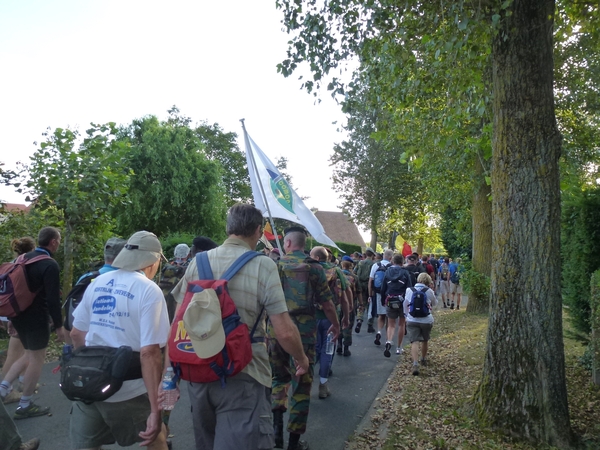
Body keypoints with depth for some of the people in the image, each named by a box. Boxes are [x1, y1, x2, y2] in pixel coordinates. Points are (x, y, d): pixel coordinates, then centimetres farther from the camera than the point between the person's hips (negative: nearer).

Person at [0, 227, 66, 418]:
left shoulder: (24, 258, 7)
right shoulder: (50, 265, -19)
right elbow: (53, 300, -21)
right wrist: (59, 326, -13)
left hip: (19, 315, 8)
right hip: (35, 318, -8)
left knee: (29, 355, 23)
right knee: (37, 359, 5)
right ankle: (25, 406, 14)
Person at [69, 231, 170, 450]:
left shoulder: (98, 282, 4)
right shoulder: (149, 290, -15)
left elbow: (76, 333, 11)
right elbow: (149, 353, -22)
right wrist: (155, 410, -19)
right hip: (127, 392, -5)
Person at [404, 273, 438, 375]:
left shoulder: (409, 290, 3)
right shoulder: (429, 291, -2)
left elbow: (405, 305, 11)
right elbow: (435, 303, 14)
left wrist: (407, 315, 25)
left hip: (412, 320, 0)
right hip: (426, 320, 1)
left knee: (414, 342, -5)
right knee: (425, 340, 22)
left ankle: (415, 364, -22)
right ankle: (423, 359, 40)